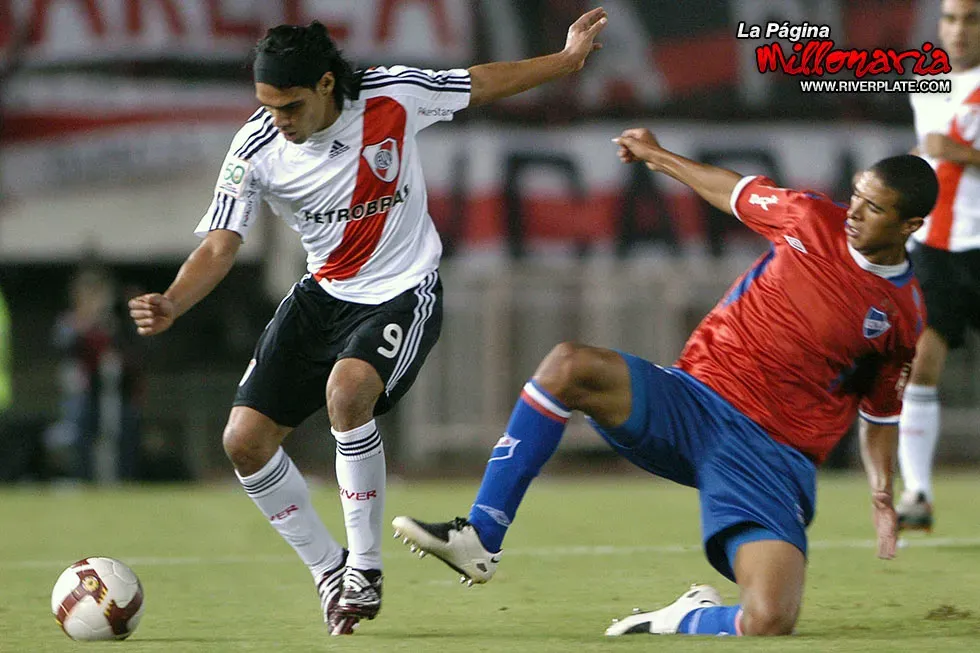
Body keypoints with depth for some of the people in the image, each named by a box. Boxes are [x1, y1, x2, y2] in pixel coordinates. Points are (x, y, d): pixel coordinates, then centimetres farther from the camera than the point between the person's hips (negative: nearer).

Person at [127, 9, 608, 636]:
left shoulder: (393, 95, -18)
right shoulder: (255, 150, -16)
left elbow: (480, 82, 0)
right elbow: (219, 246, -17)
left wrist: (568, 59, 6)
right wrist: (170, 305, -35)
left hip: (404, 294, -4)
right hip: (323, 295, 4)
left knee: (347, 389, -33)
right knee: (245, 439, -6)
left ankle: (365, 567, -17)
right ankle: (330, 572, 15)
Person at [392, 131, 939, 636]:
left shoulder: (904, 317, 1)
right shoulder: (812, 219, 4)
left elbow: (882, 417, 15)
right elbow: (734, 192, 24)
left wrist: (882, 492, 1)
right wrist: (657, 156, 32)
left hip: (775, 458, -3)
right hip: (694, 401, 3)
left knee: (769, 624, -27)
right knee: (569, 366, -25)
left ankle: (682, 623, 8)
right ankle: (479, 538, -22)